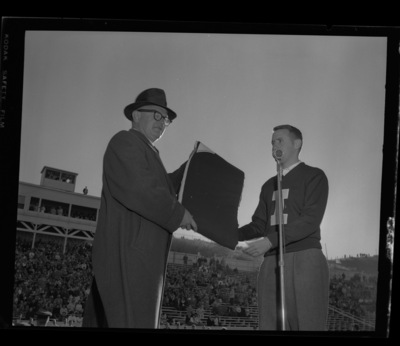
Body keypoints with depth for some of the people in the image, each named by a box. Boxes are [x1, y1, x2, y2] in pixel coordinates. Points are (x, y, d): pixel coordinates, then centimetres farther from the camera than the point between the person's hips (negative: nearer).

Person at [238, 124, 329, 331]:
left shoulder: (314, 176, 5)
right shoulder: (269, 186, 24)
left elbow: (310, 220, -9)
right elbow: (258, 225, 20)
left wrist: (270, 241, -17)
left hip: (304, 260, -5)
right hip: (271, 263, 6)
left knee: (307, 324, -9)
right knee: (270, 325, 0)